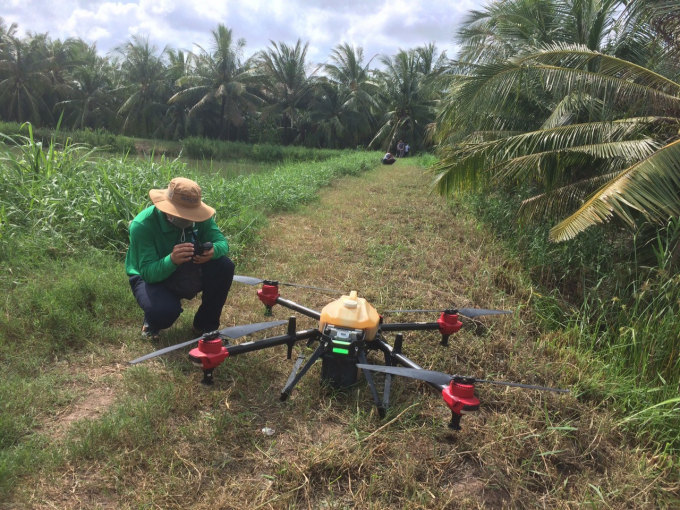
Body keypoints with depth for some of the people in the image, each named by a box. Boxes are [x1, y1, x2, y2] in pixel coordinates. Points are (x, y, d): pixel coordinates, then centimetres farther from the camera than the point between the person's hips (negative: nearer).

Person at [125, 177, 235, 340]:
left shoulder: (199, 217, -17)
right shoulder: (142, 225, -30)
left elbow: (222, 242, -18)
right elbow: (148, 272, -34)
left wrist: (213, 250, -43)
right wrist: (172, 260, -55)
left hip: (185, 274, 5)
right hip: (152, 278, -5)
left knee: (224, 266, -22)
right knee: (165, 310, -38)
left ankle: (205, 325, -2)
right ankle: (152, 322, 5)